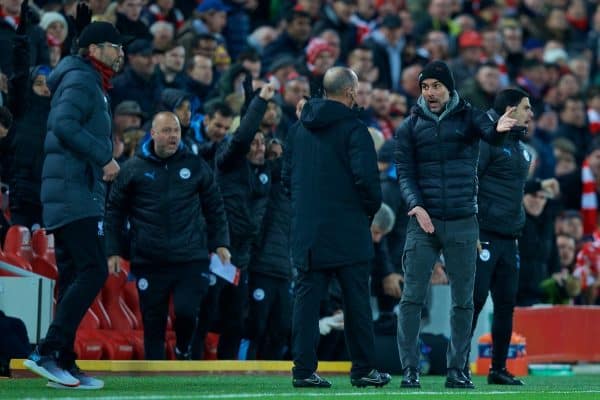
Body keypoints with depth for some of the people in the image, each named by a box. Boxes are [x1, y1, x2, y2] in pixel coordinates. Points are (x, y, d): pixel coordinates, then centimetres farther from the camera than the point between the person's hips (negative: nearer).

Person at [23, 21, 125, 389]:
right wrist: (104, 156, -21)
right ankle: (48, 352, -20)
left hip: (68, 194, 11)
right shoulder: (81, 80, -8)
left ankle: (64, 363, 9)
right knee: (93, 271, -16)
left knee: (74, 277, 9)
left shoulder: (90, 83, 23)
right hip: (75, 193, -11)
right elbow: (64, 125, -23)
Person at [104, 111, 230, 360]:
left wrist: (220, 244, 8)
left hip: (190, 258, 0)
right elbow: (114, 211, 9)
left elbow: (215, 207, 16)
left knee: (186, 312, -17)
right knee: (153, 325, 3)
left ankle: (183, 350, 14)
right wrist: (113, 251, 3)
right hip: (149, 262, 0)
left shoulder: (196, 167, 8)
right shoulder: (133, 169, 4)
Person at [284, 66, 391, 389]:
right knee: (356, 301, 3)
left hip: (306, 229, 5)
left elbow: (287, 177, 13)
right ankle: (363, 369, 7)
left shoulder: (298, 129, 10)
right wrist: (371, 209, 1)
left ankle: (304, 369, -1)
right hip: (347, 231, -5)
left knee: (306, 298, 4)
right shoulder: (353, 129, -9)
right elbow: (366, 177, -17)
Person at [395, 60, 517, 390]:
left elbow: (489, 132, -19)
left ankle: (457, 369, 11)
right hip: (423, 221, 0)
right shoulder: (410, 127, 5)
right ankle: (410, 369, -1)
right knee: (412, 297, -5)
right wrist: (415, 206, -16)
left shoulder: (468, 117, 2)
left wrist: (498, 128, -43)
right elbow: (404, 173, 2)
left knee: (463, 301, 4)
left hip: (463, 223, 0)